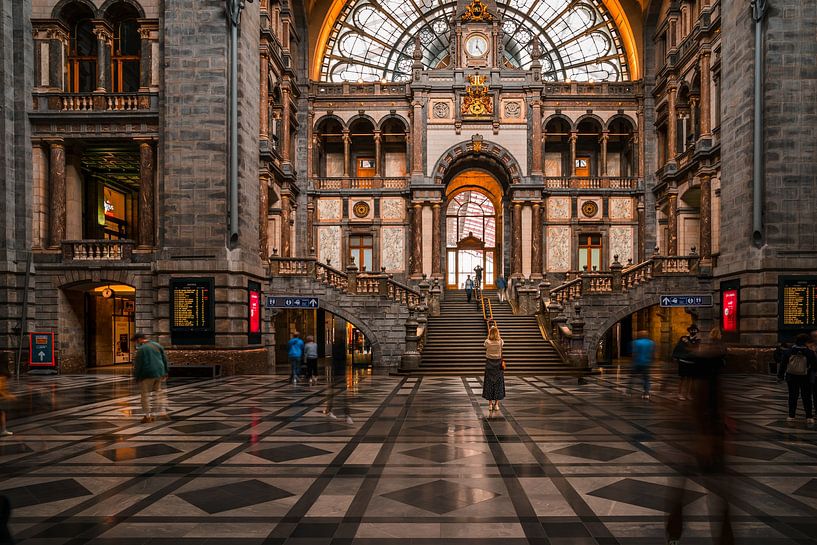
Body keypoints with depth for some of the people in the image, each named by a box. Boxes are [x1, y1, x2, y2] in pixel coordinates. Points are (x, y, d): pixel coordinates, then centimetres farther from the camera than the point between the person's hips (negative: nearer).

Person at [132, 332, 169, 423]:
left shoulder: (141, 349, -11)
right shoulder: (157, 345, 9)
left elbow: (138, 364, -12)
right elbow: (164, 359, 12)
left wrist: (136, 377, -1)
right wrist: (165, 373, 18)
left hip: (147, 375, -6)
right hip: (159, 373, 6)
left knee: (145, 395, 5)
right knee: (159, 393, 15)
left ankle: (147, 416, 8)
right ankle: (162, 413, 14)